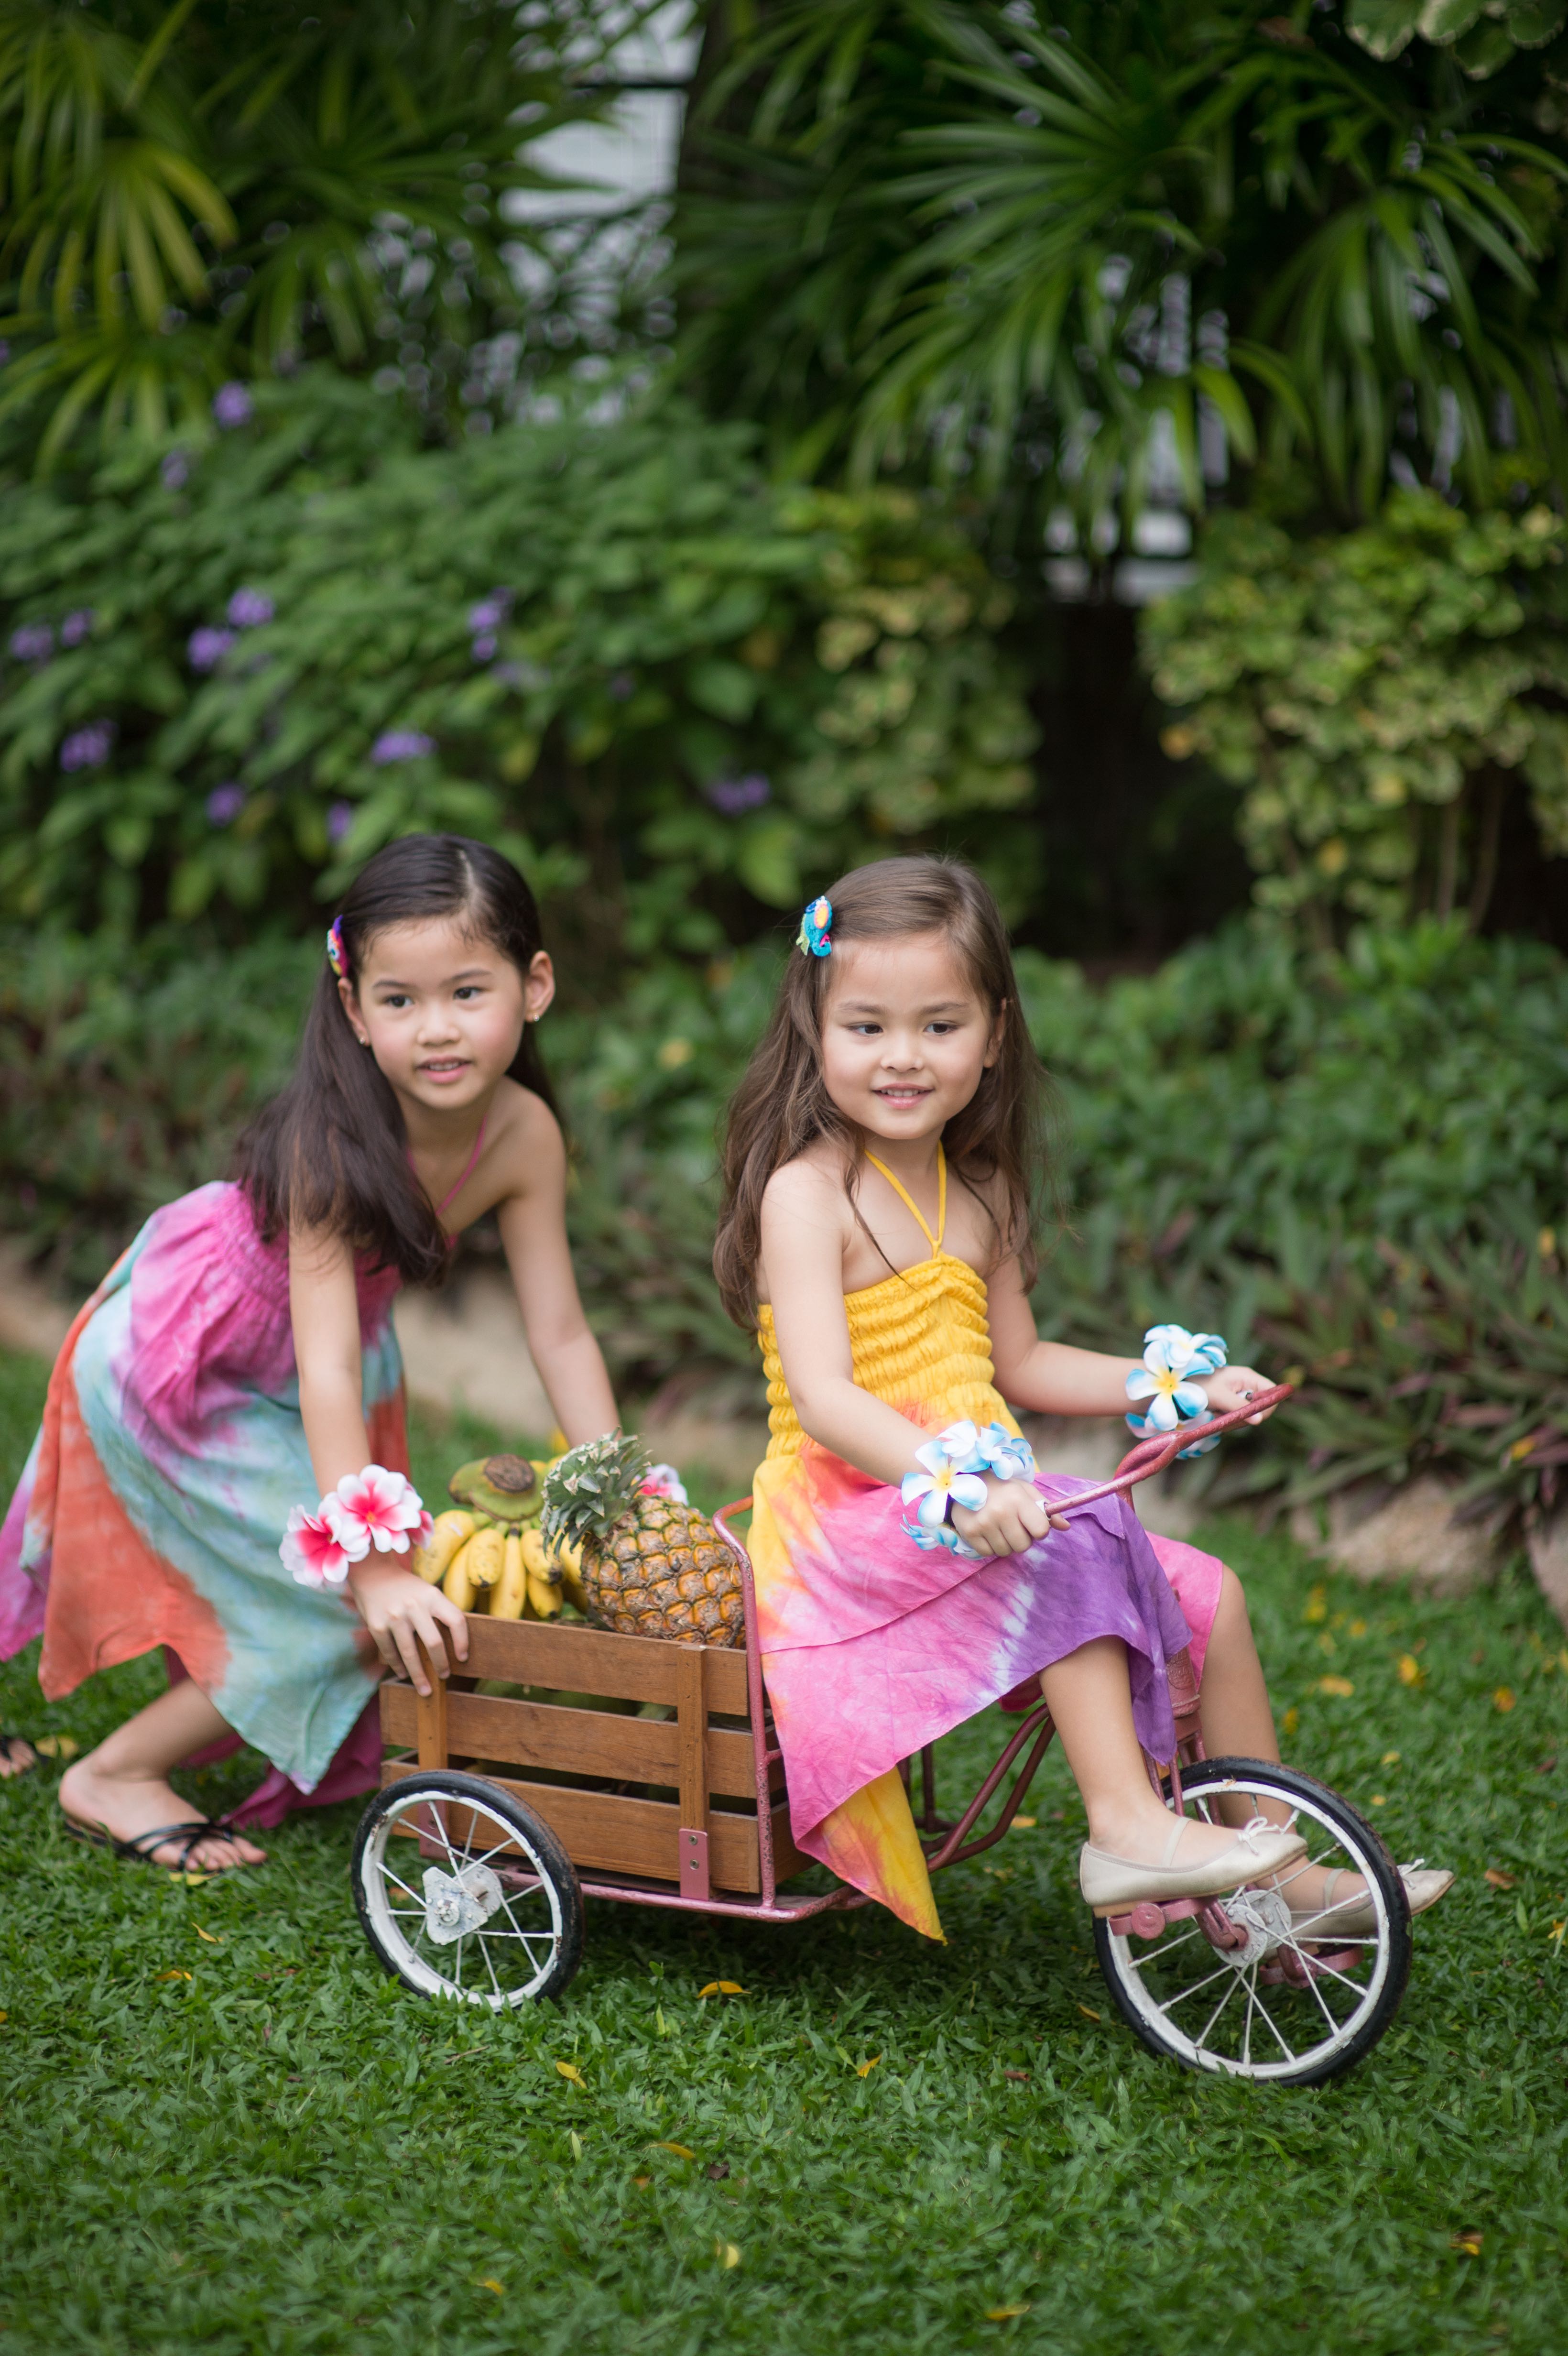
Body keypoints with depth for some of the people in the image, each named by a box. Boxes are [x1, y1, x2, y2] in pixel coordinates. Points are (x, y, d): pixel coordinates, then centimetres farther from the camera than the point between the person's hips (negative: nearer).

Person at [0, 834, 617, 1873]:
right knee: (355, 1614, -10)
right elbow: (327, 1368, -40)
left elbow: (561, 1333, -13)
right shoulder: (336, 1142, -37)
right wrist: (374, 1566, -44)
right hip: (179, 1353, -7)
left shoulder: (524, 1134, -21)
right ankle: (113, 1780, 4)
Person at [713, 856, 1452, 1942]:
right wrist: (955, 1484, -41)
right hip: (849, 1517, -8)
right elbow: (822, 1400, -27)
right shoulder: (807, 1195, -15)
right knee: (1069, 1552, -31)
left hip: (981, 1512, 8)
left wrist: (1180, 1387, 15)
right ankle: (1125, 1827, -29)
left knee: (1208, 1594, 3)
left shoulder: (980, 1194, 10)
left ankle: (1281, 1874, 14)